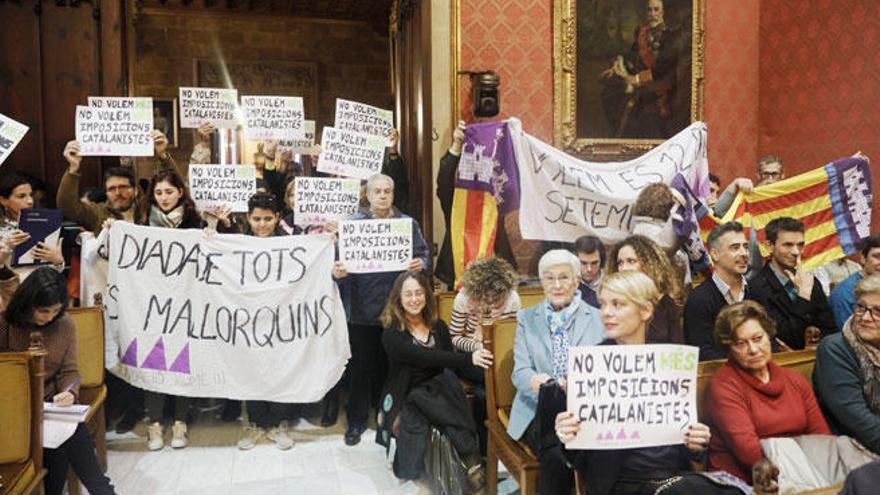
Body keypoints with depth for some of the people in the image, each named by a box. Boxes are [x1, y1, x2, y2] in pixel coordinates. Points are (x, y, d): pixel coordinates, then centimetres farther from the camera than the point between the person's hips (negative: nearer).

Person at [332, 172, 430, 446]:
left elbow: (423, 256, 7)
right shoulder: (353, 223, 2)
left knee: (390, 364, 12)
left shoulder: (408, 224, 6)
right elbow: (339, 257, -3)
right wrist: (337, 272, -25)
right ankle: (357, 421, 21)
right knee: (361, 365, 6)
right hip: (361, 308, -1)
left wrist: (421, 264, -15)